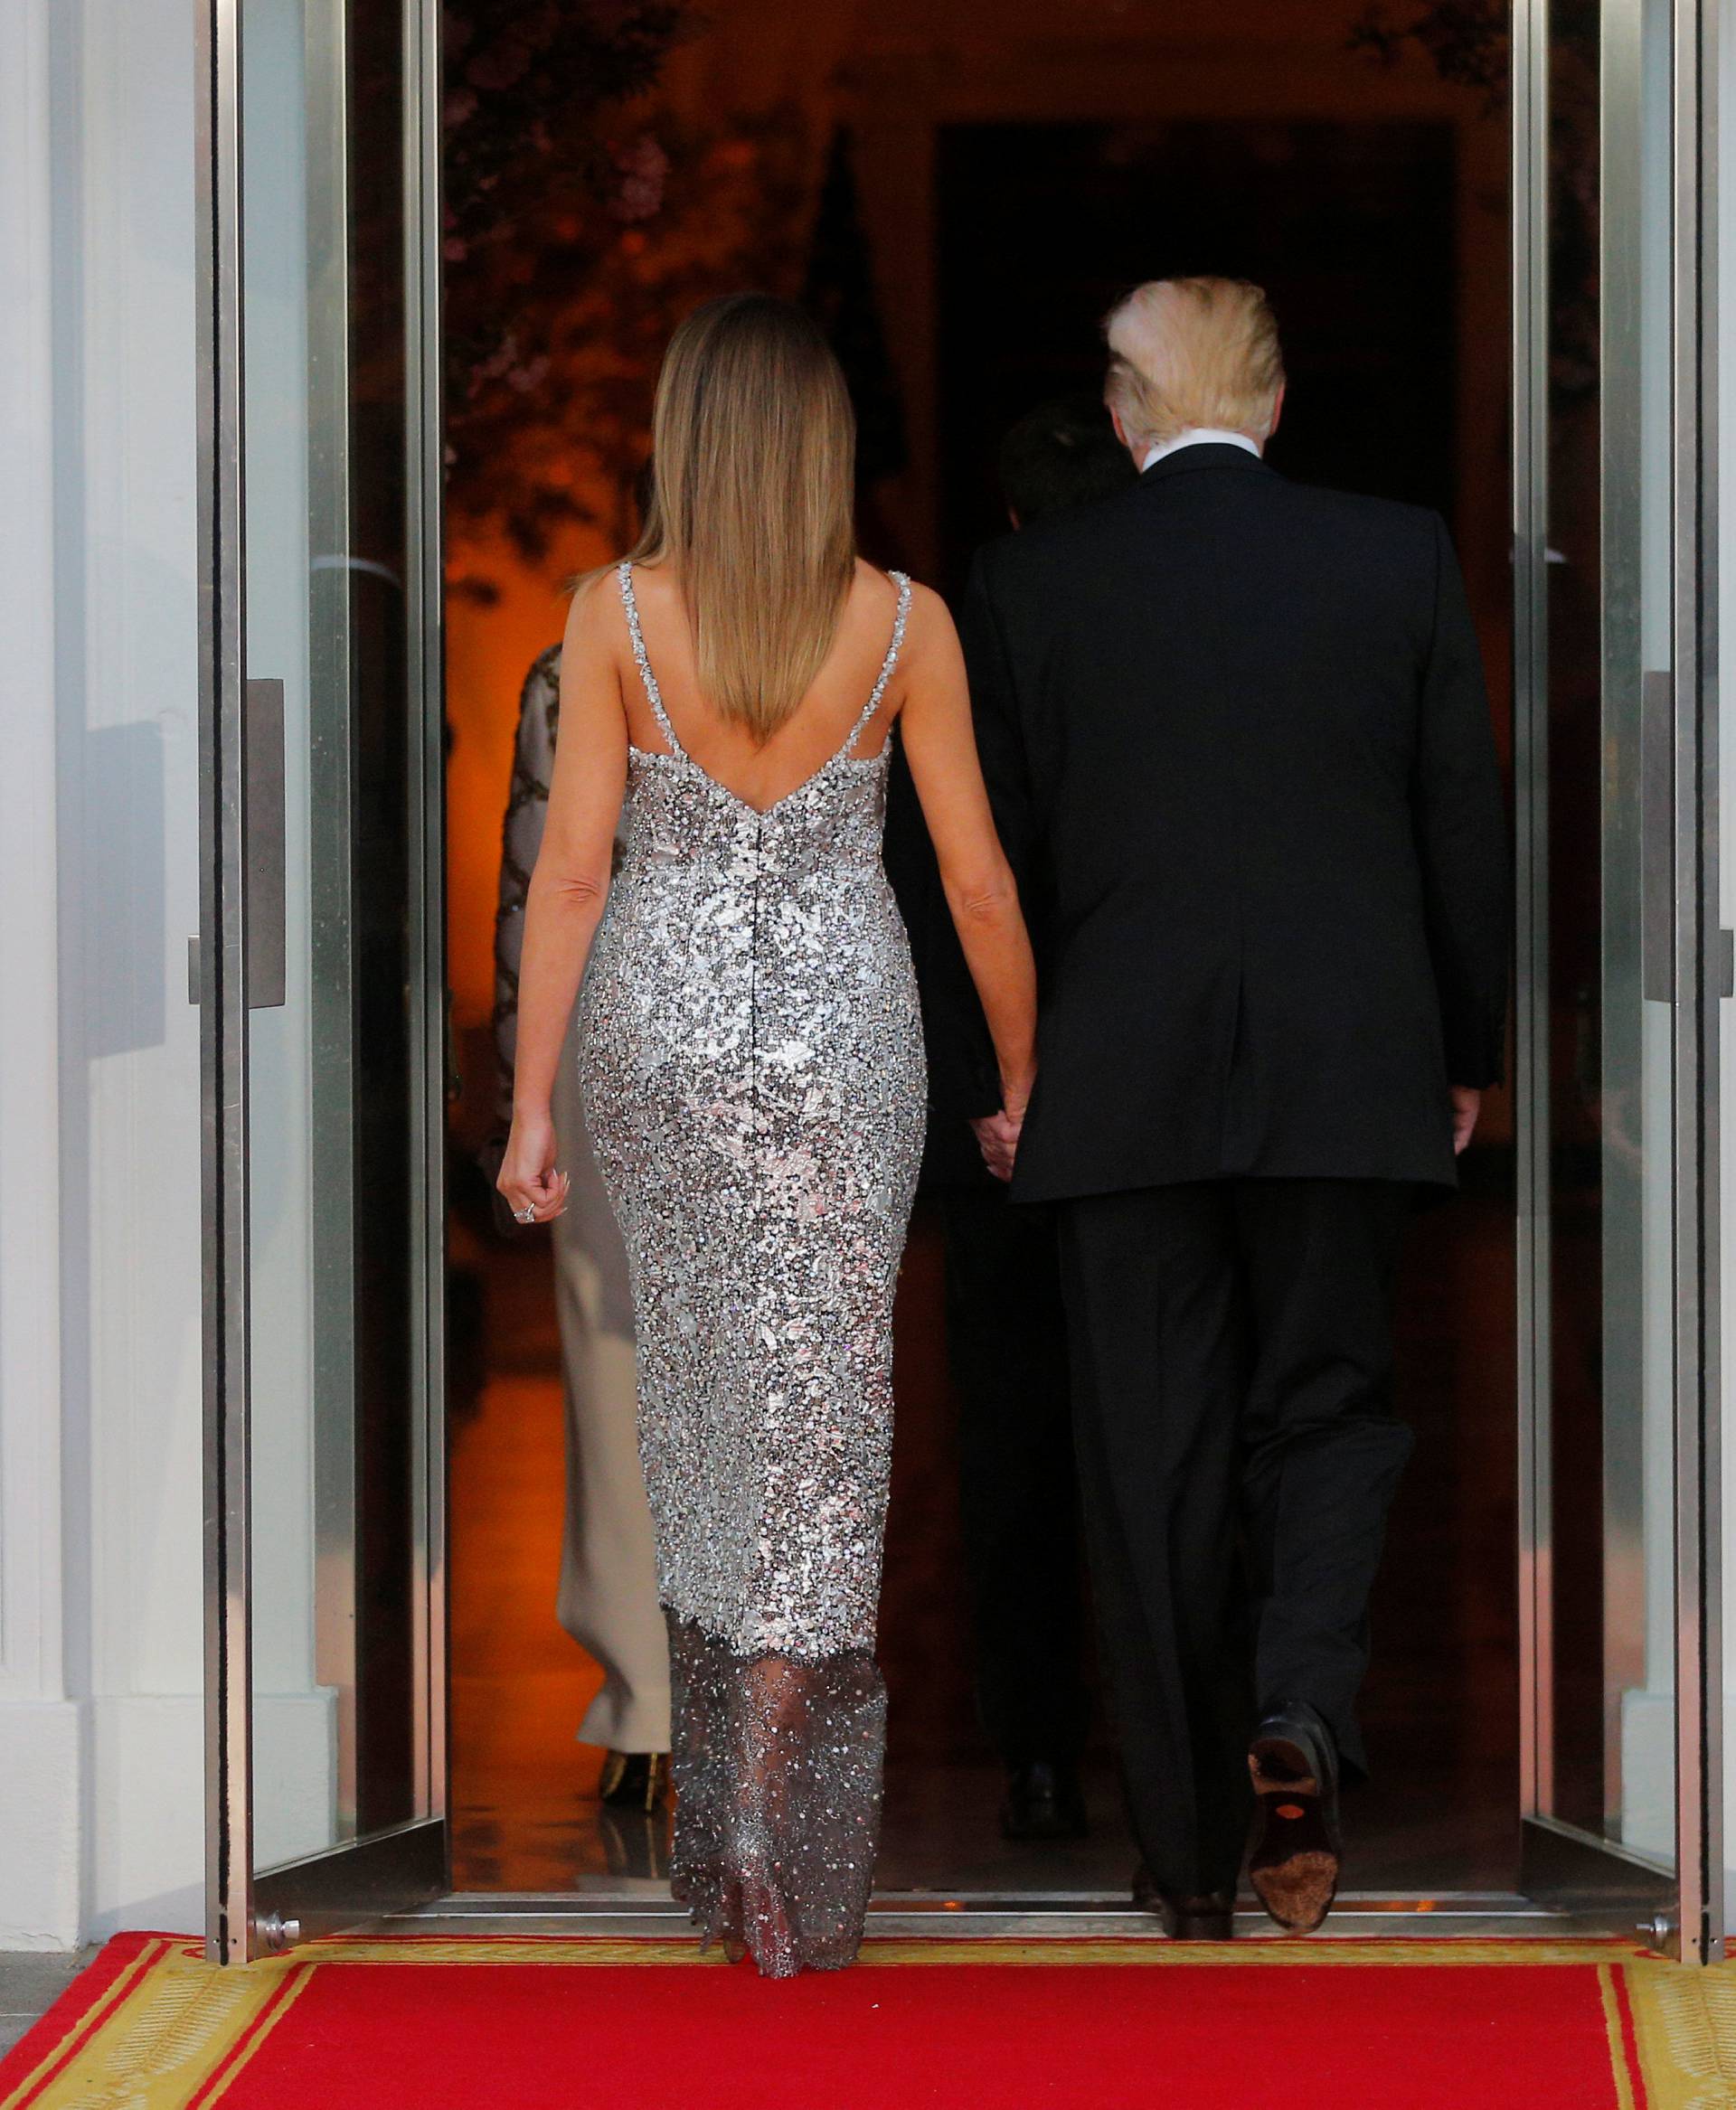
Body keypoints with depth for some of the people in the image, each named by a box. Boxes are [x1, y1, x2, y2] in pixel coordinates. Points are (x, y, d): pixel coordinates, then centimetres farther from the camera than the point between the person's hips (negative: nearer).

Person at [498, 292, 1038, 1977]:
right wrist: (1023, 1079, 9)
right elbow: (978, 885, -4)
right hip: (839, 1036, -1)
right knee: (814, 1387, 2)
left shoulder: (616, 616, -8)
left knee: (694, 1353, 20)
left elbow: (571, 869, -8)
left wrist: (530, 1104, -2)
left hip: (659, 1021, 1)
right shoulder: (902, 623, -8)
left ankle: (725, 1669, 35)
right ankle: (767, 1809, -7)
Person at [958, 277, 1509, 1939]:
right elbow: (1465, 826, 3)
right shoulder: (1400, 558, 0)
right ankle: (1302, 1707, -14)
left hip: (1118, 1083, 0)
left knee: (1154, 1454, 6)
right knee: (1327, 1404, 13)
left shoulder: (1028, 582, -1)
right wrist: (1467, 1054, 14)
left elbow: (988, 853, 3)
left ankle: (1192, 1849, 9)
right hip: (1345, 1070, 0)